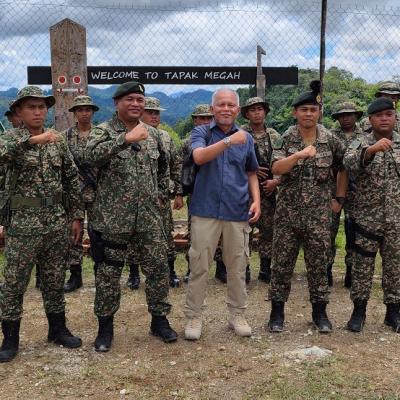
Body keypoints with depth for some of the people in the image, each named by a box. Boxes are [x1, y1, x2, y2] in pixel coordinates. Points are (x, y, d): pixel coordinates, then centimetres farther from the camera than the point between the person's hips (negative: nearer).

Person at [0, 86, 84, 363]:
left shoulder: (58, 141, 7)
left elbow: (72, 180, 10)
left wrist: (77, 215, 7)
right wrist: (32, 139, -40)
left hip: (57, 222, 4)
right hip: (23, 223, -3)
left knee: (55, 280, 14)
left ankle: (58, 329, 29)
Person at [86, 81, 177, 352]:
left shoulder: (152, 133, 10)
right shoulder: (103, 131, -5)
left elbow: (163, 164, 25)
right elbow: (93, 155, -27)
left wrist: (161, 189, 15)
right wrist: (127, 138, -34)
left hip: (149, 216, 4)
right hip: (113, 217, -4)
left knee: (159, 267, 6)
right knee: (109, 273, 5)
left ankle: (160, 320, 23)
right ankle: (106, 326, 22)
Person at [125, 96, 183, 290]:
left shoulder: (166, 137, 9)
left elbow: (176, 167, 11)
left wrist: (179, 193, 7)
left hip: (162, 196, 3)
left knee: (166, 234, 8)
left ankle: (170, 271, 22)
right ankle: (134, 274, 20)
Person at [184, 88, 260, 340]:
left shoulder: (246, 138, 12)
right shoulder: (202, 132, 2)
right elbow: (199, 157, -19)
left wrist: (256, 200, 4)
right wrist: (229, 141, -28)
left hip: (238, 211, 3)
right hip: (206, 209, -2)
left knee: (238, 267, 10)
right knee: (199, 266, 2)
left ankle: (238, 315, 24)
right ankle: (194, 317, 15)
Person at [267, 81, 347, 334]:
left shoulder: (330, 140, 3)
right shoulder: (286, 139, -1)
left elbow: (343, 168, 15)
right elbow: (276, 169, -15)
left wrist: (339, 198, 12)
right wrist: (299, 155, -30)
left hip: (319, 215, 1)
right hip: (288, 214, 0)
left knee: (318, 265, 8)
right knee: (282, 264, 6)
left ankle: (320, 312, 23)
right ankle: (277, 312, 18)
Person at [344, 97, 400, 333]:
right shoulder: (361, 143, -3)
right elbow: (350, 163, -25)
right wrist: (371, 150, -41)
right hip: (367, 216, -2)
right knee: (363, 265, 5)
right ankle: (359, 310, 18)